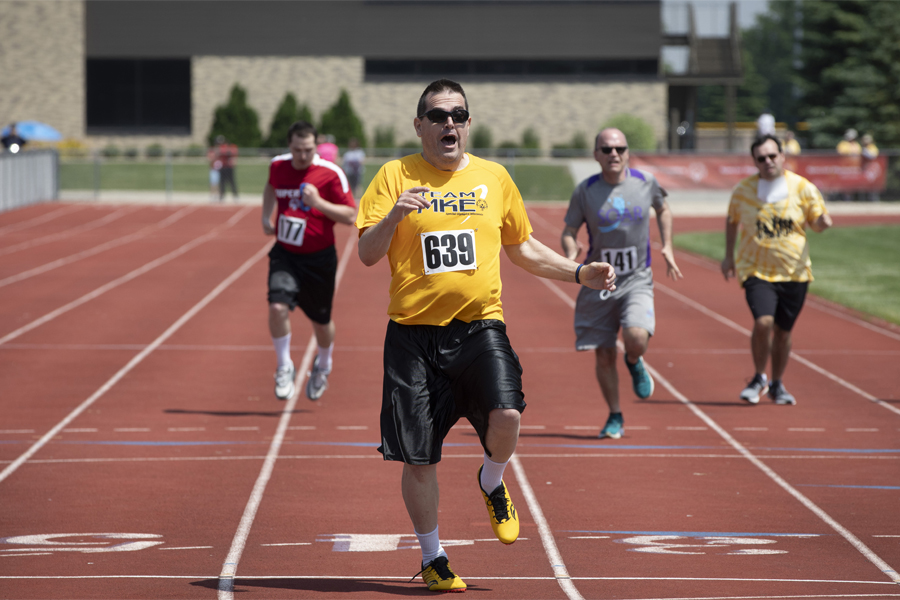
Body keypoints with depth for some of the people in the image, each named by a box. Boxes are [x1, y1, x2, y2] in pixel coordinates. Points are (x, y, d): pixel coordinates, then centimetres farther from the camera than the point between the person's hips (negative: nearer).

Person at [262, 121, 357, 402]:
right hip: (285, 254, 2)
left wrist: (318, 202, -26)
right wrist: (266, 217, 10)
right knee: (277, 307, -20)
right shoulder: (278, 166, -2)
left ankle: (323, 365, 42)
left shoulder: (330, 174, -14)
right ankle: (284, 368, -1)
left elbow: (350, 215, -13)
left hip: (319, 259, -2)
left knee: (321, 322, 10)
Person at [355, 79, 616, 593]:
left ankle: (492, 483, 10)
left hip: (479, 325, 1)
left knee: (505, 417, -24)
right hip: (414, 333, -1)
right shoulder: (396, 176, 2)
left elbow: (523, 248, 22)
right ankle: (432, 558, 22)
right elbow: (367, 254, -3)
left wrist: (580, 273, 13)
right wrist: (394, 216, -21)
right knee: (420, 460, 1)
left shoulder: (494, 177, 10)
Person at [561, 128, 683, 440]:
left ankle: (635, 364, 12)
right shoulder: (585, 191, -4)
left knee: (636, 338, -25)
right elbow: (569, 231, 3)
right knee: (604, 355, 2)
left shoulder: (646, 182, -1)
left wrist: (667, 247, 8)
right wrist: (571, 254, -18)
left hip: (636, 280, -1)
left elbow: (663, 210, 19)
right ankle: (615, 417, 22)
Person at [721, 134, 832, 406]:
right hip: (756, 269, -2)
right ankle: (759, 378, 1)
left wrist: (822, 221, -19)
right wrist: (729, 256, 15)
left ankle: (777, 385, 32)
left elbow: (816, 222, 5)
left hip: (794, 272, 2)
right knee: (763, 322, -22)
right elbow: (732, 221, 15)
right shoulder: (743, 190, -3)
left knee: (783, 332, 10)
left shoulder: (803, 188, -4)